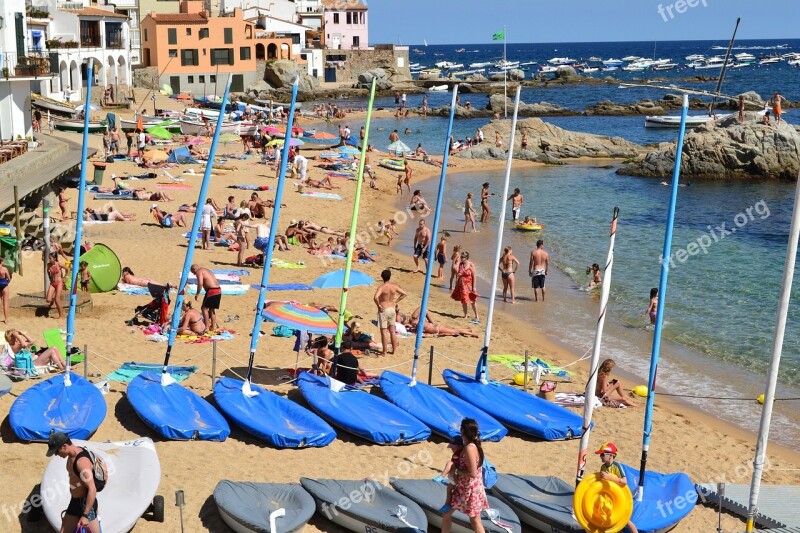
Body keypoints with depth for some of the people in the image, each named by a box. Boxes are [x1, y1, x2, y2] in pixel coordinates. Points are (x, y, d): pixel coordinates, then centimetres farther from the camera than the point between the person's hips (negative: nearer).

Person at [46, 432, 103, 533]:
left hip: (86, 504, -10)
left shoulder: (82, 461, -27)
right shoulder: (72, 455, 3)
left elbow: (92, 489, -29)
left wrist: (85, 515, -29)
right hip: (74, 502, 10)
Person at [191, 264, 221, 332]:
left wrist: (197, 294, -7)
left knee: (204, 308, 2)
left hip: (211, 290, -9)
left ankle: (206, 326, 2)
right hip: (218, 290, 9)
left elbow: (200, 283, -17)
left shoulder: (199, 271, -2)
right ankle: (213, 326, 22)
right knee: (212, 309, 19)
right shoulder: (206, 270, 26)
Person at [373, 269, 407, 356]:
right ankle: (394, 350, 20)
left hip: (383, 310, -5)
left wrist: (379, 305, -16)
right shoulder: (394, 287, -2)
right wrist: (396, 301, 10)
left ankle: (384, 352, 5)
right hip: (392, 309, 5)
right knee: (392, 331, 15)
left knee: (384, 332, 1)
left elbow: (375, 297, -31)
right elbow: (404, 294, 9)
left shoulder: (382, 287, -17)